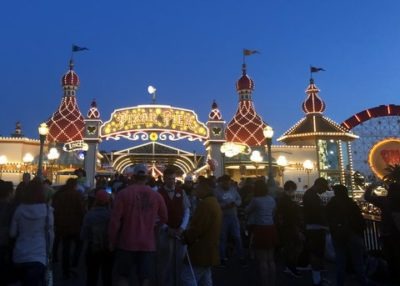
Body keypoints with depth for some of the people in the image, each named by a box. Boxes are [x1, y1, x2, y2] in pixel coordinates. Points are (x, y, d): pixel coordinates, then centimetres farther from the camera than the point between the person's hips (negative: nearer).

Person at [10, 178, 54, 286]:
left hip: (20, 256, 4)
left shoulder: (19, 209, -4)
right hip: (38, 256, -4)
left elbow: (12, 233, 4)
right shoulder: (47, 209, -12)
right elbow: (50, 233, -6)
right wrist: (48, 251, 10)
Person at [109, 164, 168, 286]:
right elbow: (164, 219, 6)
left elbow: (115, 220, -11)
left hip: (126, 242, -1)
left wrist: (112, 241, 2)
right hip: (148, 243, 2)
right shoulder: (156, 196, -4)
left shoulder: (123, 193, -11)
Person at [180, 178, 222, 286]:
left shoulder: (205, 204, -19)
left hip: (201, 250, -10)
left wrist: (185, 237, -6)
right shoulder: (215, 203, 15)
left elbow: (197, 228, -22)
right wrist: (187, 234, 15)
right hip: (209, 250, 10)